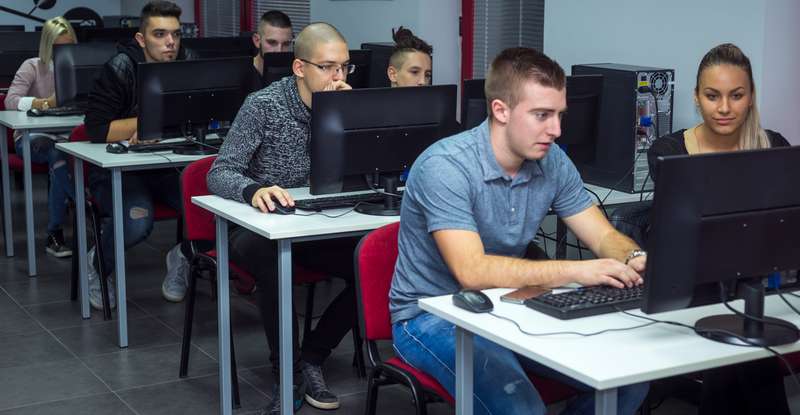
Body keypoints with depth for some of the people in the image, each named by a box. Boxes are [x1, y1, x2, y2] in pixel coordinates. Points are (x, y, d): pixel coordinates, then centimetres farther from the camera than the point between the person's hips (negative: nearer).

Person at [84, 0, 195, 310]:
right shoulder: (120, 69, -11)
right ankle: (97, 266, 2)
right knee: (136, 222, -32)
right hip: (118, 168, -4)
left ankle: (182, 256, 9)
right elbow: (97, 129, -19)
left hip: (170, 165, 4)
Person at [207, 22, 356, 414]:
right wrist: (254, 189, -41)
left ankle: (311, 360, -5)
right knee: (270, 257, -38)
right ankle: (288, 374, -22)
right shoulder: (264, 105, -13)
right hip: (258, 227, -4)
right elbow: (219, 174, -18)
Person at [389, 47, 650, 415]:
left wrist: (634, 259, -22)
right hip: (432, 316, -7)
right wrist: (574, 271, -38)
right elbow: (472, 271, -32)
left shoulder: (552, 162, -1)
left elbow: (605, 237, 3)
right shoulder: (445, 166, -23)